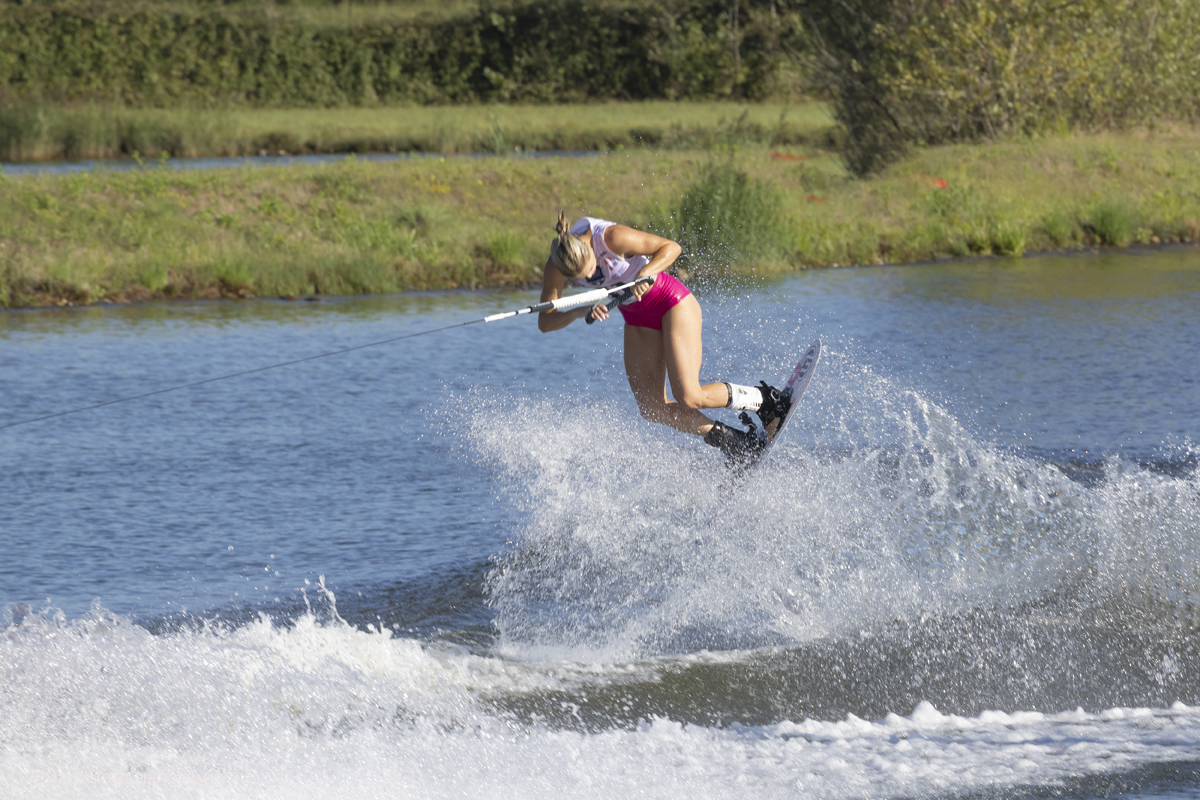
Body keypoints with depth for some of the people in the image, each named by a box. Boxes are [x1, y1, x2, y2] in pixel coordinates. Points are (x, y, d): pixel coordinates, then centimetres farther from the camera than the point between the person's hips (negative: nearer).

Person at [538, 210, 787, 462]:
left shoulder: (611, 237, -30)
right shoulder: (555, 266, -17)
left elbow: (671, 247, -20)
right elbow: (545, 322, -18)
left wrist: (645, 274, -37)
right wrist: (580, 312, -36)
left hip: (672, 302, -6)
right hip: (637, 317, 6)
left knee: (689, 398, -16)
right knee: (652, 409, -2)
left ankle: (764, 399, 5)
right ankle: (733, 441, 12)